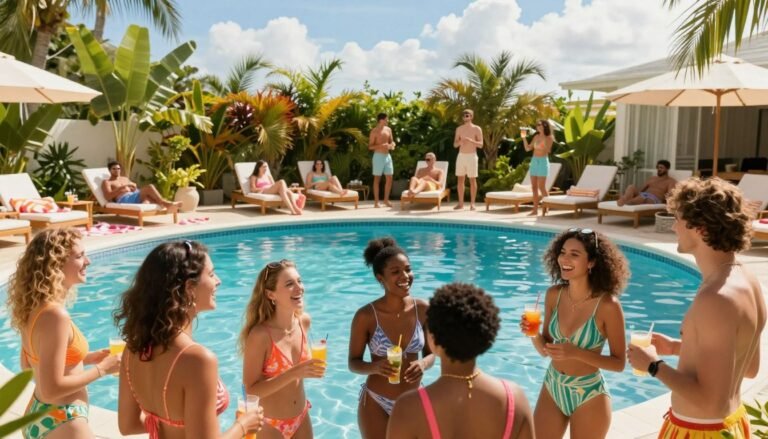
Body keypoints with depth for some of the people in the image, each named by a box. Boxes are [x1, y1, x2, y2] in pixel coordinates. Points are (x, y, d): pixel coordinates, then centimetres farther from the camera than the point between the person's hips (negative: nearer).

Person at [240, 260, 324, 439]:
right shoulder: (260, 335, -25)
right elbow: (251, 390, -21)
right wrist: (294, 373, -29)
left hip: (301, 418, 6)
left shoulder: (304, 321, -7)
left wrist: (313, 360, -5)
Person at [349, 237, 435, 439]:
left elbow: (431, 353, 2)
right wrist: (374, 367, -28)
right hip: (376, 404, -3)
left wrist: (423, 364, -20)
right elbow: (353, 362, -8)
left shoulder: (423, 309, -10)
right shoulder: (366, 316, -18)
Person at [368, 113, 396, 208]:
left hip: (388, 156, 6)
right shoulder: (374, 131, -9)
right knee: (377, 179, -1)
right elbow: (370, 146, -10)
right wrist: (381, 146, -23)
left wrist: (392, 145, -5)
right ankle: (376, 201, 4)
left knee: (389, 178, 5)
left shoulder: (388, 129, 9)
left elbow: (392, 141, 18)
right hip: (378, 156, -6)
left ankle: (386, 199, 17)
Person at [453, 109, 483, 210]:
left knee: (472, 180, -2)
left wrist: (471, 141, -23)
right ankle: (461, 203, 9)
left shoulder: (477, 129, -2)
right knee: (460, 179, 3)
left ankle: (472, 203, 2)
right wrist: (459, 142, -13)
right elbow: (455, 145, 10)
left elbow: (481, 145, -7)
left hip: (471, 156, -4)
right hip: (461, 156, 4)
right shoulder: (459, 129, 9)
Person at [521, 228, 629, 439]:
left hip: (589, 395, -4)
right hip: (552, 388, 4)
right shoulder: (554, 295, -6)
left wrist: (576, 353, -25)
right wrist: (533, 334, -18)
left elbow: (618, 363, -13)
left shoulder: (607, 305, -19)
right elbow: (546, 349, 3)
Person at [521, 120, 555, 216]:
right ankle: (535, 210, 8)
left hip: (543, 162, -6)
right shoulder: (536, 136, 11)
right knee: (534, 187, 5)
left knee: (542, 187, -9)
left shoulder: (549, 137, -5)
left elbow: (547, 150, -19)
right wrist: (524, 137, 1)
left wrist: (544, 138, -27)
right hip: (534, 162, 6)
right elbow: (527, 148, 11)